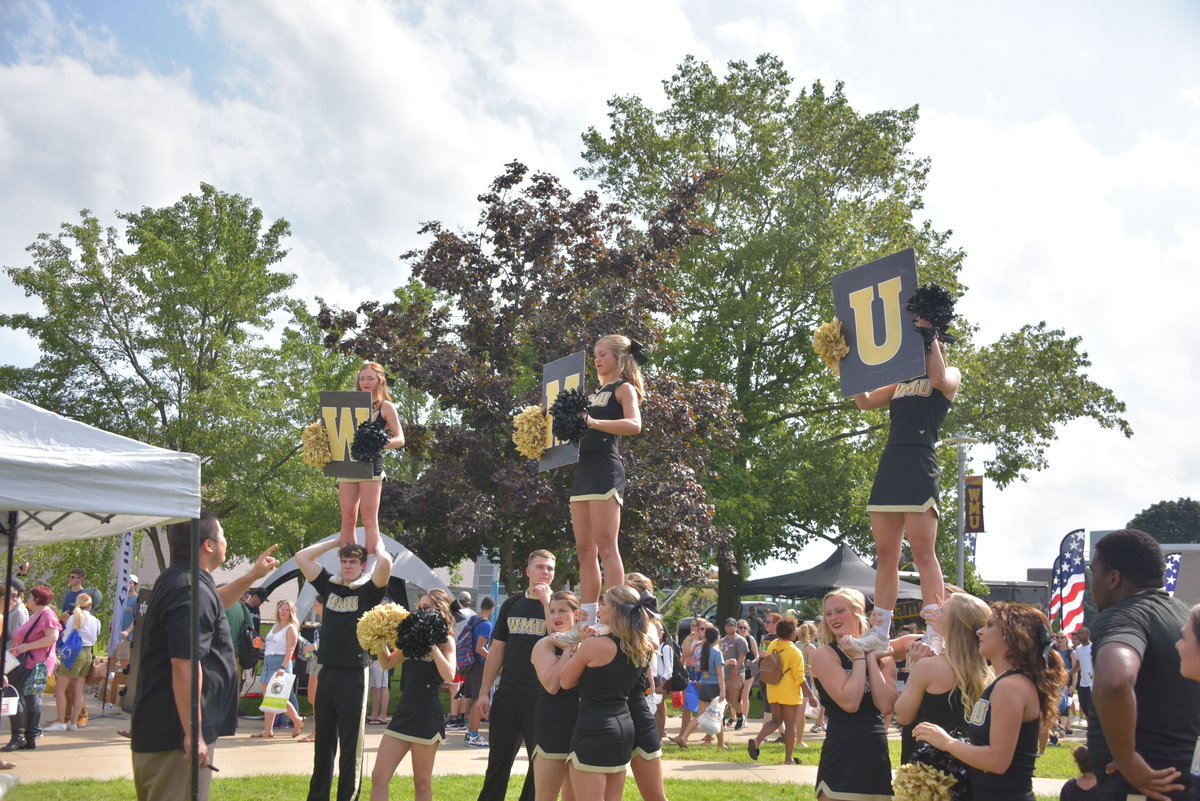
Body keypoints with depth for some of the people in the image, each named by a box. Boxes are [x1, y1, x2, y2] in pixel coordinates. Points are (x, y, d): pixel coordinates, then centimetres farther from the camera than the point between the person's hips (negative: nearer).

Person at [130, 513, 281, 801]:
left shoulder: (176, 581, 12)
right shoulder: (192, 591, -21)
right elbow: (184, 666, -28)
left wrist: (252, 576, 32)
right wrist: (193, 733, -27)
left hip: (157, 726, 11)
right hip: (177, 733, -11)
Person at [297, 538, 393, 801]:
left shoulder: (369, 591, -2)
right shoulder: (329, 585, 10)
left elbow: (386, 563, -20)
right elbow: (302, 557, 11)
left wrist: (377, 546, 0)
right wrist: (335, 542, 12)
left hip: (354, 675, -5)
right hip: (327, 673, 5)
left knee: (350, 744, 1)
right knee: (322, 742, 13)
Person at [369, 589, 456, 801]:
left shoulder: (445, 640, -5)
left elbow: (449, 675, -21)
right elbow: (387, 663, 21)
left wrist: (431, 645, -21)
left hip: (427, 714, -6)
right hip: (404, 710, 6)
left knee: (422, 783, 4)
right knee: (378, 777, 0)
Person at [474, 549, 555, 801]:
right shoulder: (511, 604, 9)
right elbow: (497, 650, 11)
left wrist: (546, 602, -17)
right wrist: (484, 692, 7)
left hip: (541, 697, -3)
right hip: (507, 695, 3)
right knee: (498, 762, 9)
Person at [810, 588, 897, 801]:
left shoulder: (881, 655, 9)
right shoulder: (825, 655, -6)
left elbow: (886, 705, -6)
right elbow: (849, 702, -18)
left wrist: (871, 659, -5)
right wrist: (859, 659, -10)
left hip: (878, 756, 5)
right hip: (842, 757, -5)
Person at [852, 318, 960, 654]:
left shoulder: (950, 375, 8)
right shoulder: (900, 383, 24)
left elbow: (939, 379, -15)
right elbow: (864, 401, 17)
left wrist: (930, 335, -9)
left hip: (919, 468, -7)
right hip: (889, 468, 7)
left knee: (923, 553, -12)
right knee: (885, 555, 4)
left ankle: (935, 635, -14)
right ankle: (879, 633, 5)